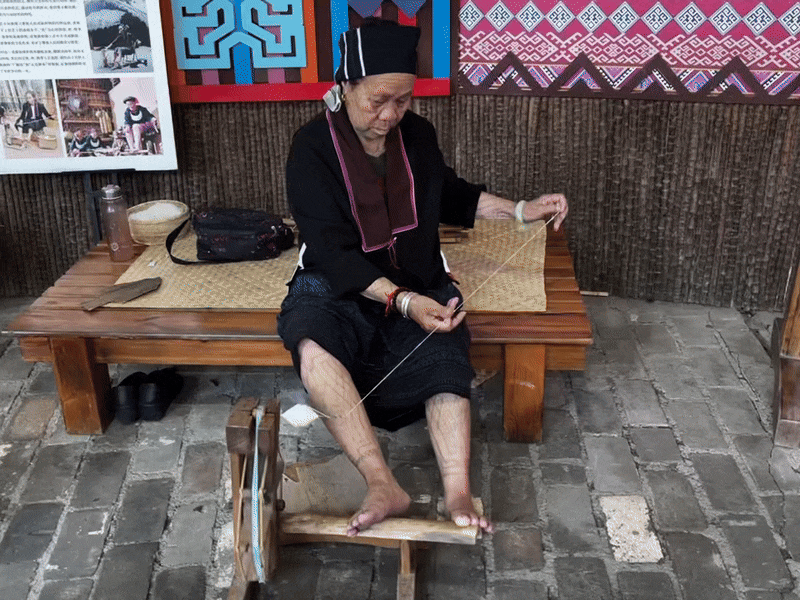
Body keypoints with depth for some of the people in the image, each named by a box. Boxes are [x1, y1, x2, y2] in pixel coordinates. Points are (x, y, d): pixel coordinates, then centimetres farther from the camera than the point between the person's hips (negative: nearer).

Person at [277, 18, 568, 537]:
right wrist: (402, 301, -31)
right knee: (310, 343, -36)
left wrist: (520, 211, 12)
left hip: (419, 287, 4)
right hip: (337, 290, -3)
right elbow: (333, 255, -18)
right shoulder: (313, 148, -10)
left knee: (446, 360, -27)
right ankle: (384, 486, -38)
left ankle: (458, 496, -33)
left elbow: (452, 196, 25)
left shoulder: (416, 134, 5)